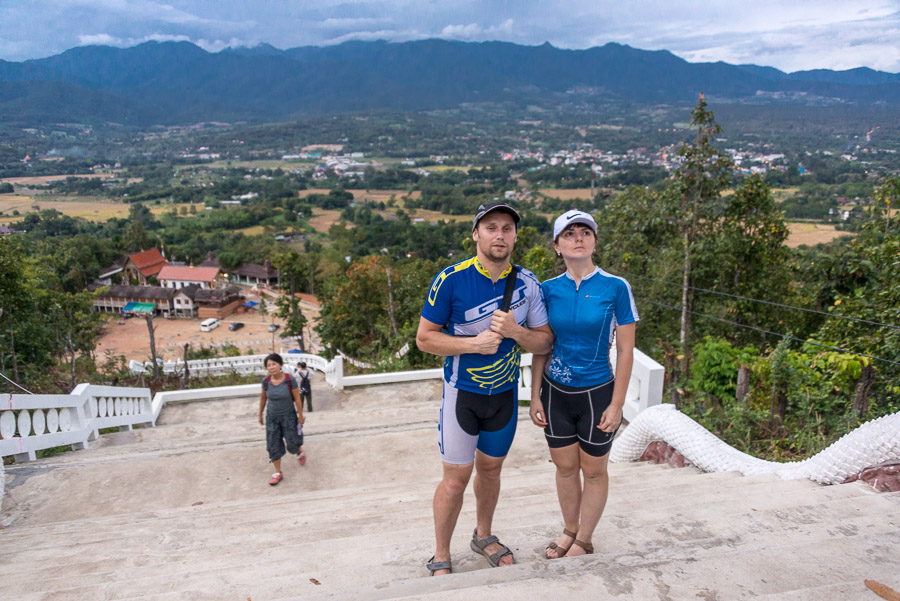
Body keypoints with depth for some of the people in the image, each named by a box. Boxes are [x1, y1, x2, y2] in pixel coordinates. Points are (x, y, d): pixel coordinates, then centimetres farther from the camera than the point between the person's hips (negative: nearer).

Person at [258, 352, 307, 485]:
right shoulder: (266, 381, -11)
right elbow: (263, 398, 5)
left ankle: (299, 451, 45)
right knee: (273, 445, 5)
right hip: (272, 417, 3)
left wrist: (301, 415, -7)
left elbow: (297, 398, -12)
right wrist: (260, 414, 12)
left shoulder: (290, 380, -20)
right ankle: (278, 473, 20)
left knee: (292, 442, 7)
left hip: (288, 416, -2)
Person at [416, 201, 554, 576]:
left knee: (490, 469, 20)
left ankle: (483, 537, 44)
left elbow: (545, 342, -1)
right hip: (462, 393, -3)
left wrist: (515, 332, -21)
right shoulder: (451, 280, -14)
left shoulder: (527, 283, -5)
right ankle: (440, 559, 23)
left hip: (504, 393, 4)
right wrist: (475, 343, -23)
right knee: (456, 478, 1)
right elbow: (424, 338, -11)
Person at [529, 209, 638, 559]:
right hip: (556, 392, 3)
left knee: (593, 471, 12)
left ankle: (584, 541, 32)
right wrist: (535, 397, 1)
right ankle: (570, 530, 38)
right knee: (565, 467, 16)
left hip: (597, 393, -2)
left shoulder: (615, 288, -11)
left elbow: (625, 350, -8)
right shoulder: (549, 290, -2)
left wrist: (617, 404, -10)